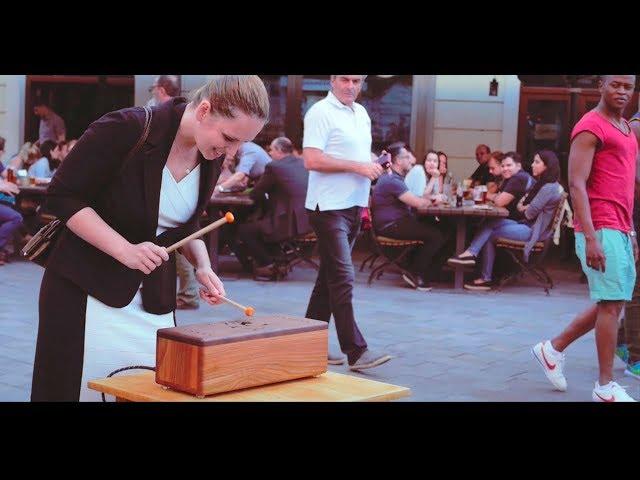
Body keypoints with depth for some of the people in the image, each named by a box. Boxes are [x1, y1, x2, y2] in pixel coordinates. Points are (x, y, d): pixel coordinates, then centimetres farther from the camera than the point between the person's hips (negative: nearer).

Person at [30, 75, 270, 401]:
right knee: (83, 389, 4)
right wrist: (125, 249, -26)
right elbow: (63, 197, -16)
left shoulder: (213, 156, -2)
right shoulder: (126, 129, -21)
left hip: (153, 298, 5)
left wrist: (202, 267, -4)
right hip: (85, 288, -5)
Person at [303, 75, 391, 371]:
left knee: (330, 277, 12)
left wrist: (373, 165, 6)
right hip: (329, 208, -9)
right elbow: (311, 160, -20)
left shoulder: (361, 113, 16)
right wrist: (358, 166, -19)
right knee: (342, 279, -10)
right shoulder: (321, 113, -10)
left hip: (354, 206, 9)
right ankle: (356, 352, -8)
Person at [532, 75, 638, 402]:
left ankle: (553, 349, 26)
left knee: (612, 304, 13)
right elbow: (576, 185, -16)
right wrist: (591, 238, -23)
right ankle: (605, 388, 3)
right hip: (600, 229, -9)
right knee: (611, 304, -6)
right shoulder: (590, 127, -9)